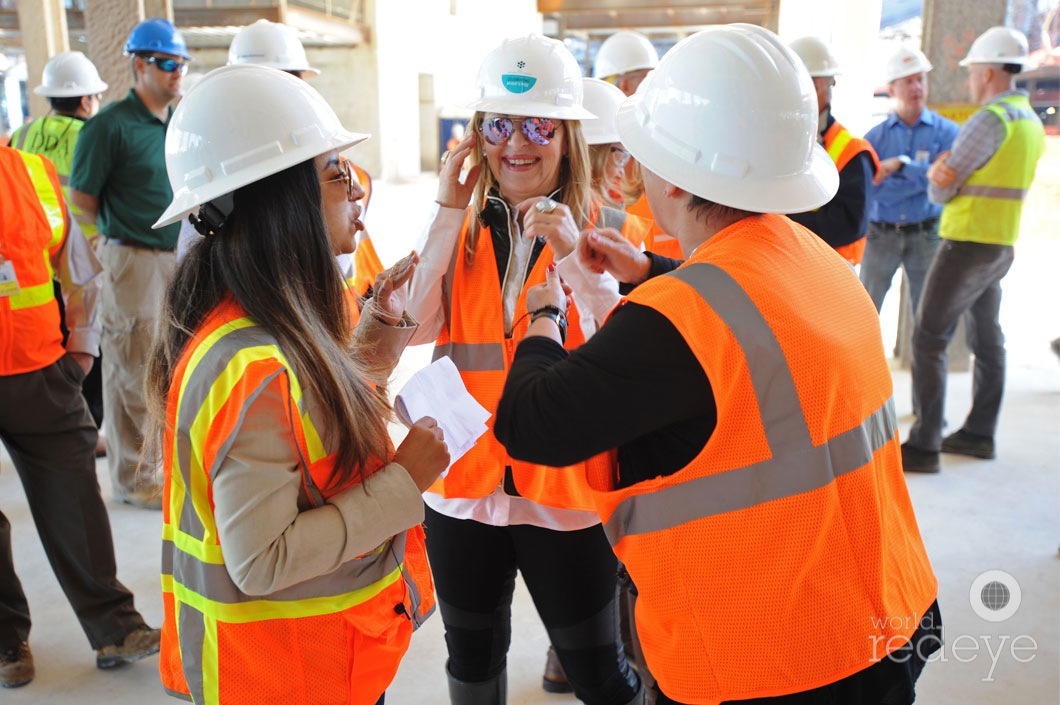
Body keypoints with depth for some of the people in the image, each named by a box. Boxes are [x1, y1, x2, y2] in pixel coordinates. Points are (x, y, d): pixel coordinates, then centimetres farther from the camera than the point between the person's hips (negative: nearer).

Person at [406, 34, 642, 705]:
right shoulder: (464, 223, 3)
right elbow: (416, 326, -12)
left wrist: (572, 254, -28)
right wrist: (448, 209, -14)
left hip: (563, 486, -3)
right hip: (463, 481, 4)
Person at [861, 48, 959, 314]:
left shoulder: (946, 131, 1)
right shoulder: (874, 137, 1)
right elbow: (873, 190, -12)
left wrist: (902, 165, -17)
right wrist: (924, 178, -17)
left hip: (926, 234, 0)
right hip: (881, 234, 0)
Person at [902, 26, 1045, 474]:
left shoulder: (990, 119, -16)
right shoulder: (1031, 122, 13)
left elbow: (939, 191, -14)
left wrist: (939, 178, 8)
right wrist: (947, 176, -3)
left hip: (967, 244, -9)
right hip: (1001, 244, 10)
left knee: (928, 339, -8)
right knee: (987, 339, 15)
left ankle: (923, 446, -8)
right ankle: (980, 434, 24)